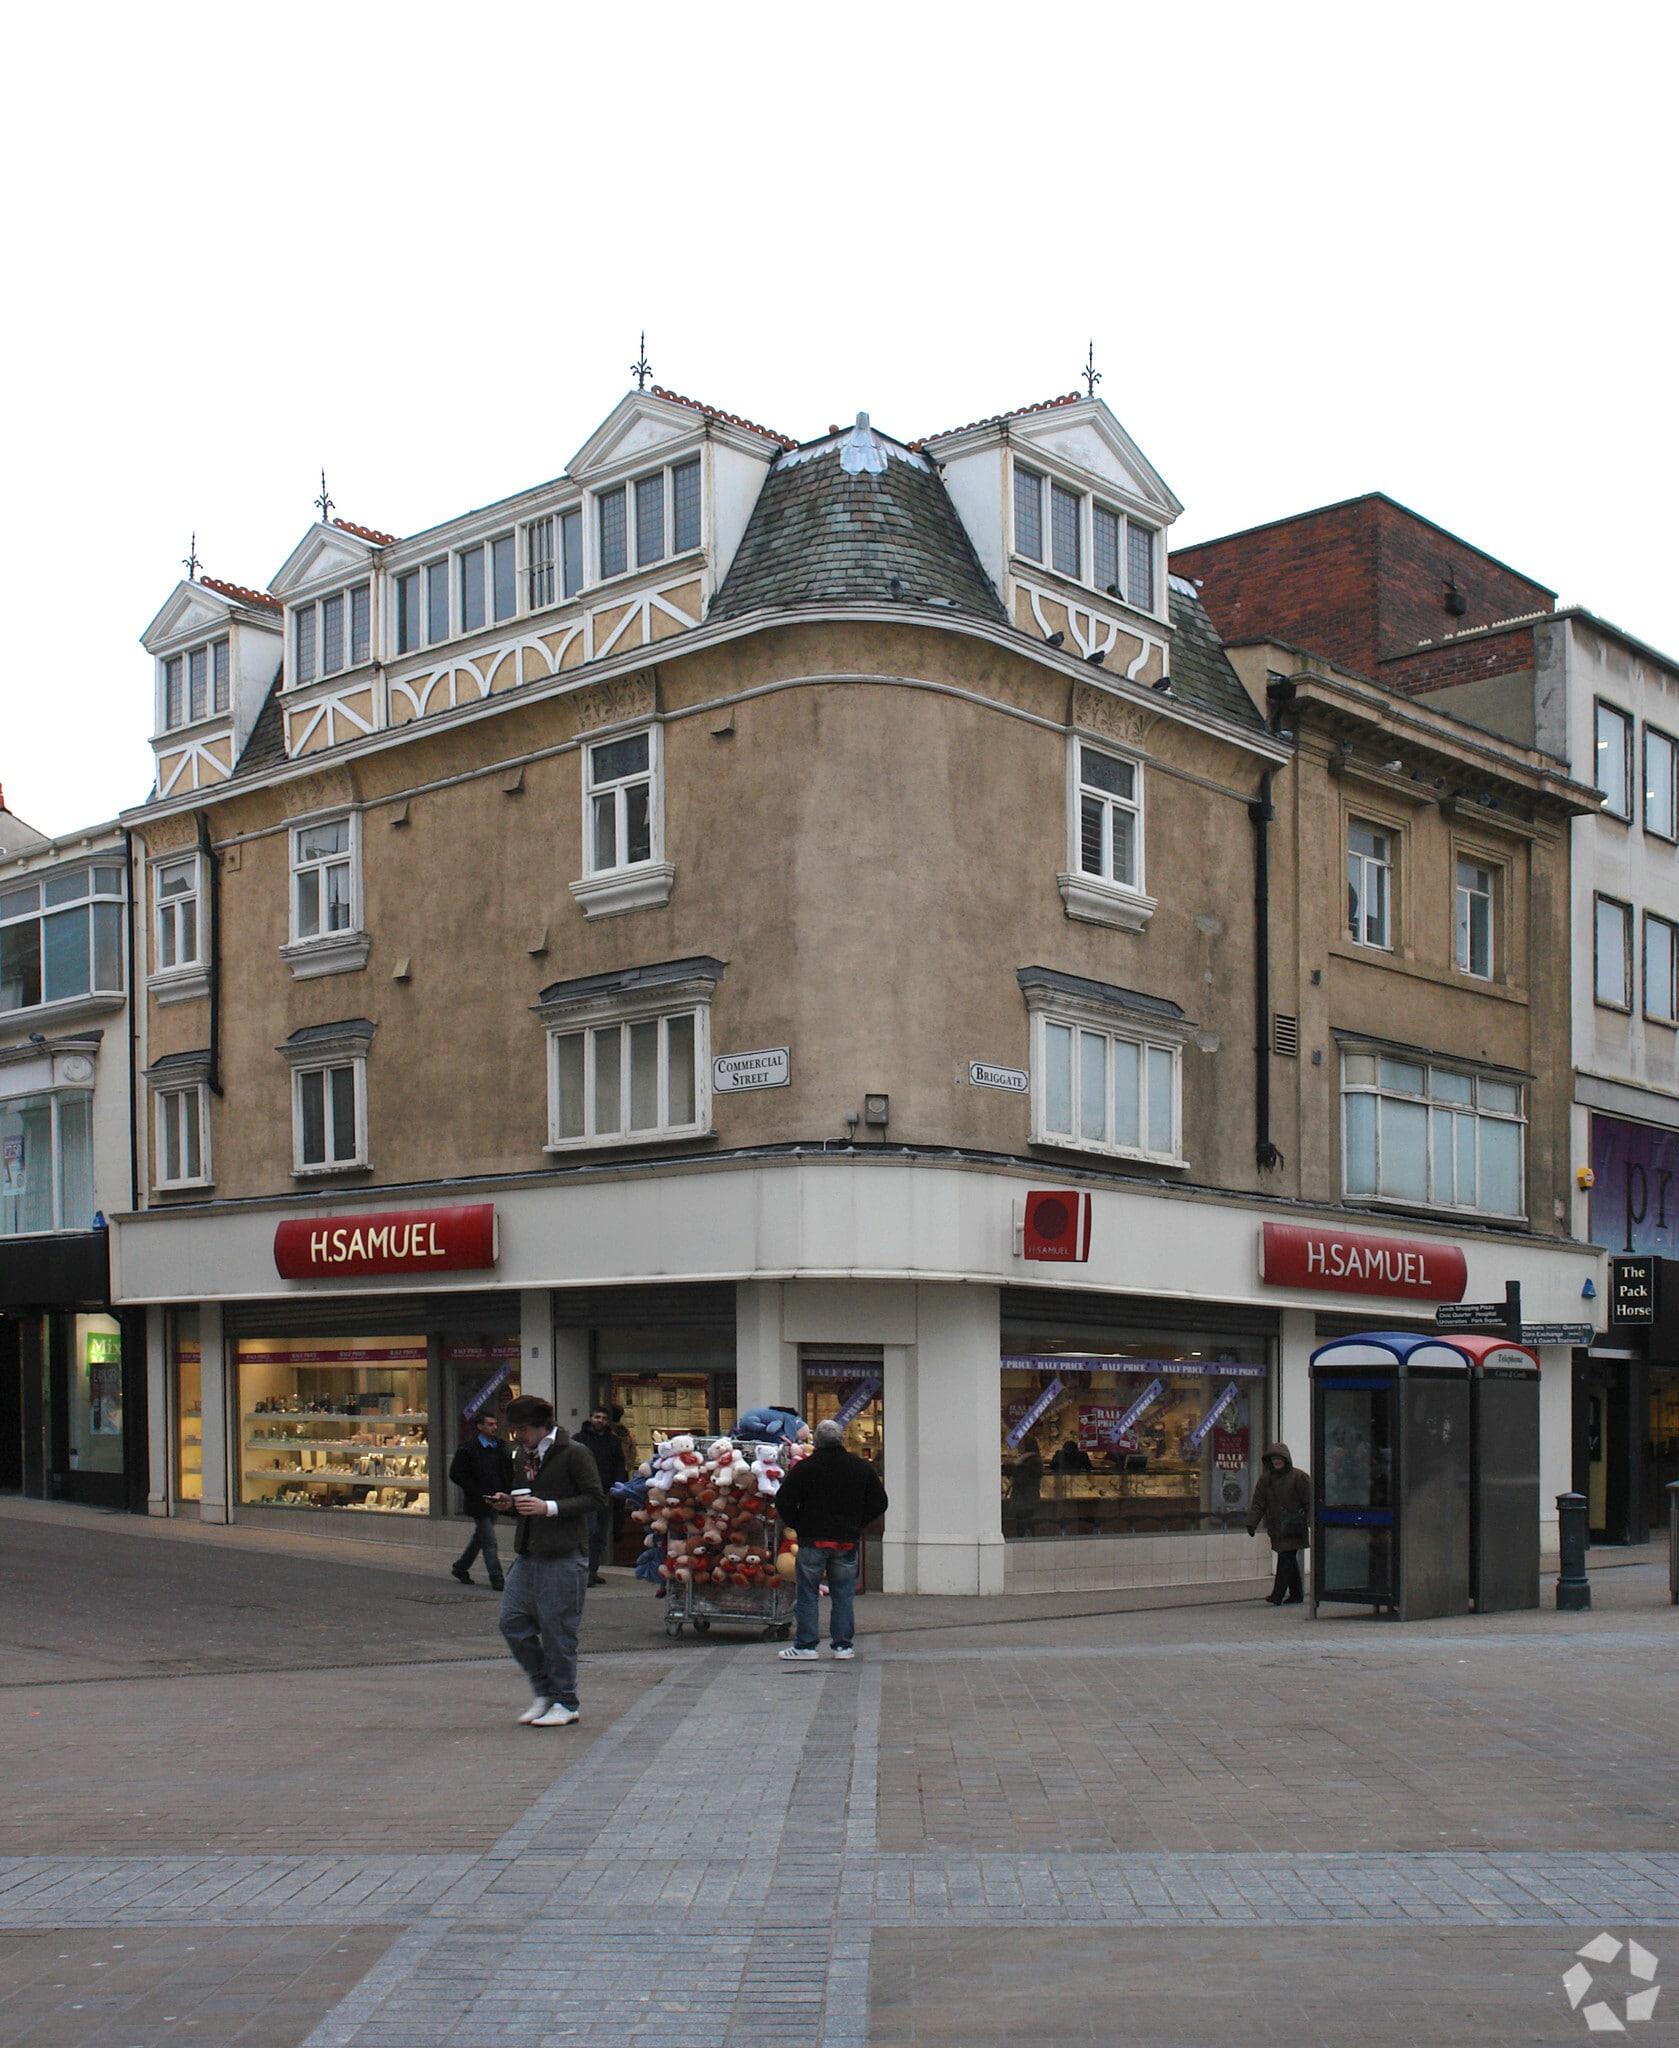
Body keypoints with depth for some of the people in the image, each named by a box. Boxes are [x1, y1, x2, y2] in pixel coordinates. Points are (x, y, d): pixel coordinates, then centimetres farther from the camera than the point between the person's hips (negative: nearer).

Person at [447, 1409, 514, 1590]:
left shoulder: (500, 1447, 8)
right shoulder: (468, 1448, -11)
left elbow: (508, 1471, 19)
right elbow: (455, 1474, -11)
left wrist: (504, 1492, 2)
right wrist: (479, 1494, -15)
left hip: (495, 1501, 7)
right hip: (479, 1503, -7)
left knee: (480, 1537, 18)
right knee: (489, 1542, -5)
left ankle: (460, 1567, 35)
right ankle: (497, 1580, -1)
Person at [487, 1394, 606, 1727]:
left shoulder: (574, 1453, -9)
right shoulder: (525, 1454, 15)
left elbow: (596, 1498, -12)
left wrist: (549, 1508, -19)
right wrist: (508, 1503, 4)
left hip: (563, 1555, -8)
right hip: (528, 1553, 8)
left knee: (557, 1630, -2)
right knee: (513, 1621, 4)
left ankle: (565, 1703, 11)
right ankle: (543, 1690, 21)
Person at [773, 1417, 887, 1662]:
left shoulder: (805, 1467, -6)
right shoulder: (862, 1468, 4)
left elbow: (783, 1502, -7)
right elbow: (879, 1503, 9)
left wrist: (798, 1525, 7)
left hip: (812, 1540, -3)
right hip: (847, 1541, 3)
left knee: (807, 1594, 4)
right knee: (843, 1595, 10)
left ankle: (805, 1646, 4)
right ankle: (843, 1645, 11)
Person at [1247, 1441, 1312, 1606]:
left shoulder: (1299, 1477, -5)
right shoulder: (1265, 1479, 9)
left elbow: (1309, 1503, -3)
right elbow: (1258, 1503, 8)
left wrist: (1311, 1522, -9)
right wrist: (1252, 1522, -2)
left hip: (1293, 1528, -5)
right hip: (1276, 1528, 5)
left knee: (1286, 1558, -11)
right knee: (1289, 1560, 12)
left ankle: (1277, 1595, -12)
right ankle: (1296, 1594, 21)